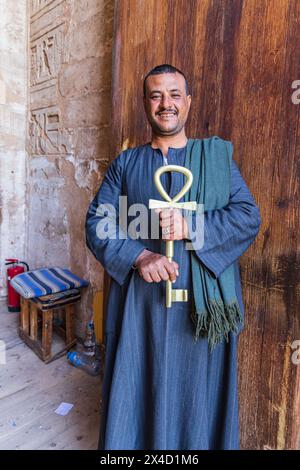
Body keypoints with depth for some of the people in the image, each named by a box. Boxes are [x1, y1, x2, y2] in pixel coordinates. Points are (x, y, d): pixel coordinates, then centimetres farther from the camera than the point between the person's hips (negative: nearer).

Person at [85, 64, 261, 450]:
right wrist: (138, 256, -17)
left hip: (200, 304, 0)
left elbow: (249, 216, -4)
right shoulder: (125, 163, 8)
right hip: (139, 302, 1)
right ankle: (132, 440, 42)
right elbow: (97, 222, 0)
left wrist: (189, 226, -20)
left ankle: (198, 442, 43)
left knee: (196, 395, 15)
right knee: (135, 391, 14)